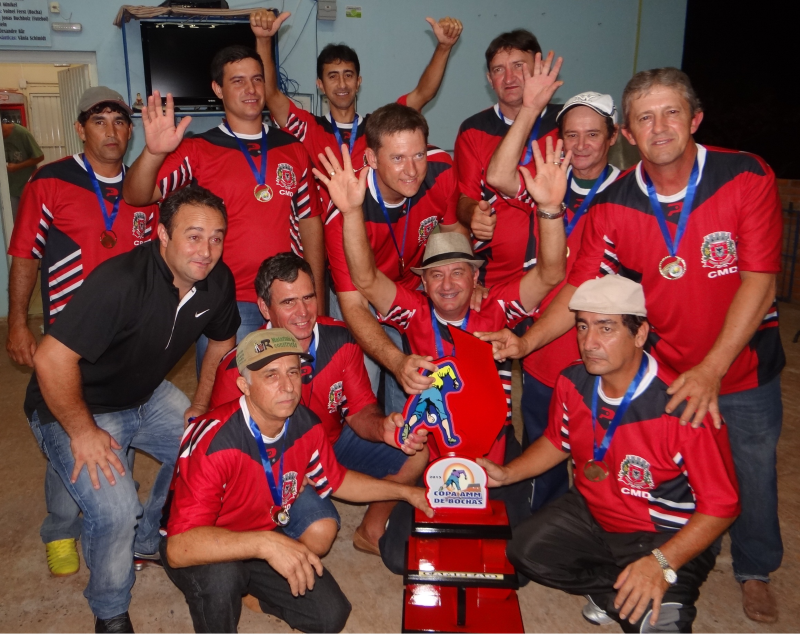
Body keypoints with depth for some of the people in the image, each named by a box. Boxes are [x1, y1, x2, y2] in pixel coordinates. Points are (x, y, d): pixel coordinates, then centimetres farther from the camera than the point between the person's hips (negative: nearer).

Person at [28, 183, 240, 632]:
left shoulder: (217, 281, -11)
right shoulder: (122, 281, -33)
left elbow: (222, 341, 9)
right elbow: (50, 360, -33)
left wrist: (201, 405, 6)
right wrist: (83, 432, -24)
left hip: (147, 397, 7)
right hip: (77, 406, -7)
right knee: (116, 511, -21)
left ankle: (149, 539, 25)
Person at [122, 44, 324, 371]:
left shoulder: (294, 150, 9)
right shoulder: (198, 150, 1)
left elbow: (309, 222, 10)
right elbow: (136, 195, -9)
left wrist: (316, 297, 6)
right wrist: (154, 152, -30)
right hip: (226, 304, -2)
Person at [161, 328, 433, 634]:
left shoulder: (306, 425, -14)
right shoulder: (214, 442, -35)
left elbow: (336, 481, 7)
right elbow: (179, 548, -40)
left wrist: (405, 491, 3)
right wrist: (264, 543, -52)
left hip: (268, 533, 6)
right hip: (206, 551, -5)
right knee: (220, 576, -38)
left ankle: (249, 587, 20)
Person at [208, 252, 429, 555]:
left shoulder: (340, 339, -15)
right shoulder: (238, 369, -25)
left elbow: (359, 410, -8)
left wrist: (382, 428, -32)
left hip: (334, 439, 5)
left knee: (417, 453, -6)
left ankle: (371, 533, 16)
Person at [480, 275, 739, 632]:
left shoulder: (682, 408, -30)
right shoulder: (572, 382, -10)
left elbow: (720, 506, -21)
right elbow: (558, 441, 10)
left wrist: (661, 563, -31)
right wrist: (507, 473, -3)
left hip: (668, 535, -6)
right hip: (591, 513, 6)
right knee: (524, 551, -9)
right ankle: (616, 591, 6)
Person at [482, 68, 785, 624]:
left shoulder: (746, 177, -17)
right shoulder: (614, 206, -12)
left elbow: (758, 282, -20)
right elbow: (582, 287, -9)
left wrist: (711, 369, -27)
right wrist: (527, 341, -21)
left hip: (744, 366, 0)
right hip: (661, 368, 1)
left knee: (752, 472, 16)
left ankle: (755, 572, 45)